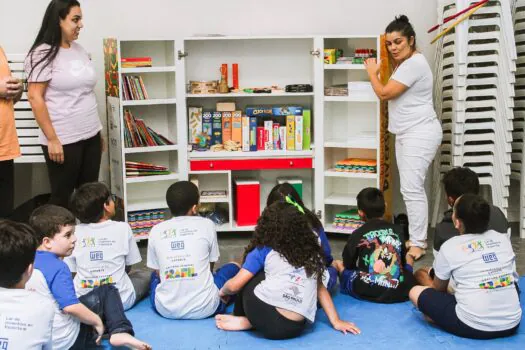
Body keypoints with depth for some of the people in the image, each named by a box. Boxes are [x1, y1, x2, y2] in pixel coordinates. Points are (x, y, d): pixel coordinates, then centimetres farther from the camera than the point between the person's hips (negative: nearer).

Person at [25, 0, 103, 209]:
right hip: (63, 140, -6)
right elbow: (35, 98, -13)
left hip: (90, 136, 6)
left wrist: (98, 132, 17)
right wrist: (52, 139, -17)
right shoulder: (43, 53, -8)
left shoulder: (80, 50, 11)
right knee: (62, 198, 4)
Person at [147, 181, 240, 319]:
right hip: (204, 307, -2)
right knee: (233, 267, 23)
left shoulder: (156, 230, 5)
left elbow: (158, 272, 12)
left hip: (166, 309, 2)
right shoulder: (207, 224, 1)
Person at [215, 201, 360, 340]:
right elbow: (321, 288, 26)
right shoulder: (313, 253, 21)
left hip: (261, 311, -2)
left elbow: (235, 285, 13)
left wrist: (223, 292, 34)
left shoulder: (264, 250, 12)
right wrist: (336, 321, 32)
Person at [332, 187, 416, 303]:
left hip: (367, 292, -1)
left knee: (337, 263, 20)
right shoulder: (397, 230, 9)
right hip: (400, 291, 2)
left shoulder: (358, 234, 1)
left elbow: (348, 264, 11)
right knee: (409, 257, 30)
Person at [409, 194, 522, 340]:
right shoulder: (503, 239, 7)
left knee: (415, 292, 10)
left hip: (473, 327, -5)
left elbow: (438, 288, 13)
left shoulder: (449, 247, -3)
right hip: (512, 324, 6)